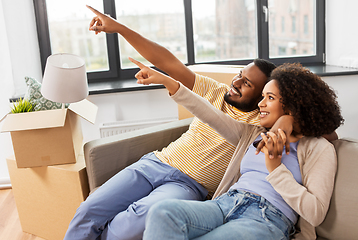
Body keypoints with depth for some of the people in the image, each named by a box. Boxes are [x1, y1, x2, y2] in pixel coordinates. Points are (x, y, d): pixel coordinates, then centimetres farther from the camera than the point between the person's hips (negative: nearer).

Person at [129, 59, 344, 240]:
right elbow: (211, 115, 15)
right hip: (226, 204, 6)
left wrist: (275, 167, -9)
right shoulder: (254, 134, 24)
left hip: (267, 219, -5)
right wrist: (168, 82, 7)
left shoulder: (319, 148, 7)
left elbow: (316, 214, -3)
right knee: (162, 211, -29)